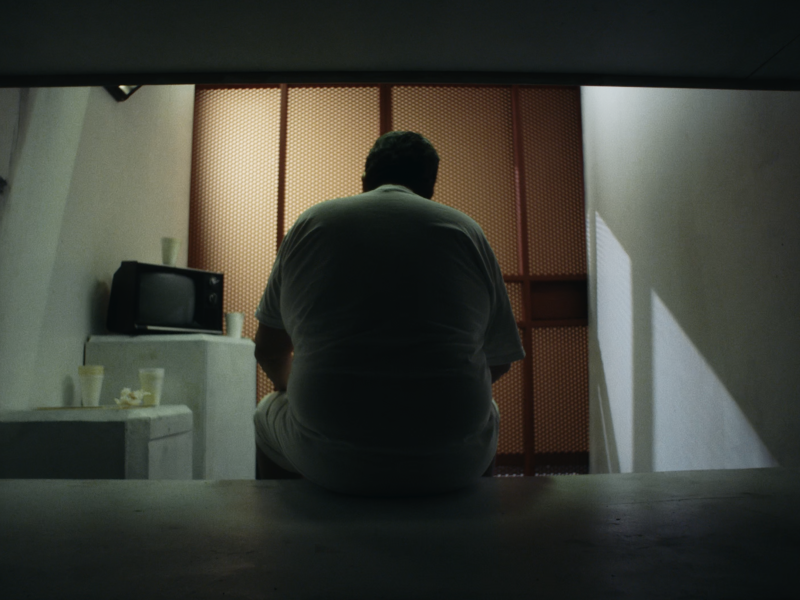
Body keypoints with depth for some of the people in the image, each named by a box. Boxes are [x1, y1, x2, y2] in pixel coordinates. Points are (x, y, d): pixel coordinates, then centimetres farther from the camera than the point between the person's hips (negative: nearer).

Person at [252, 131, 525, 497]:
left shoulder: (310, 223, 8)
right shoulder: (466, 230, 7)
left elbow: (269, 352, 13)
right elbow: (500, 360, 11)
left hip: (330, 465, 0)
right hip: (452, 465, 1)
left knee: (268, 413, 31)